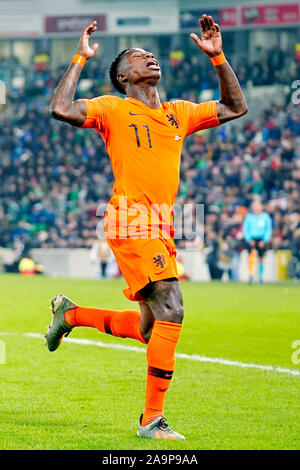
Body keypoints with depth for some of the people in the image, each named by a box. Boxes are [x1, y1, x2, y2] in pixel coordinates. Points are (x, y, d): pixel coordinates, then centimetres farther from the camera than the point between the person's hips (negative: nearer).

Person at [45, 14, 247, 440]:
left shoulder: (178, 113, 19)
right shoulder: (112, 109, 1)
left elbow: (235, 108, 27)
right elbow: (61, 109, -13)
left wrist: (217, 57, 20)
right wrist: (81, 59, -6)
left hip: (161, 229, 8)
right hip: (132, 224, -7)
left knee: (149, 330, 13)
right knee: (170, 312, -19)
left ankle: (71, 314, 35)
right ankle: (152, 418, -15)